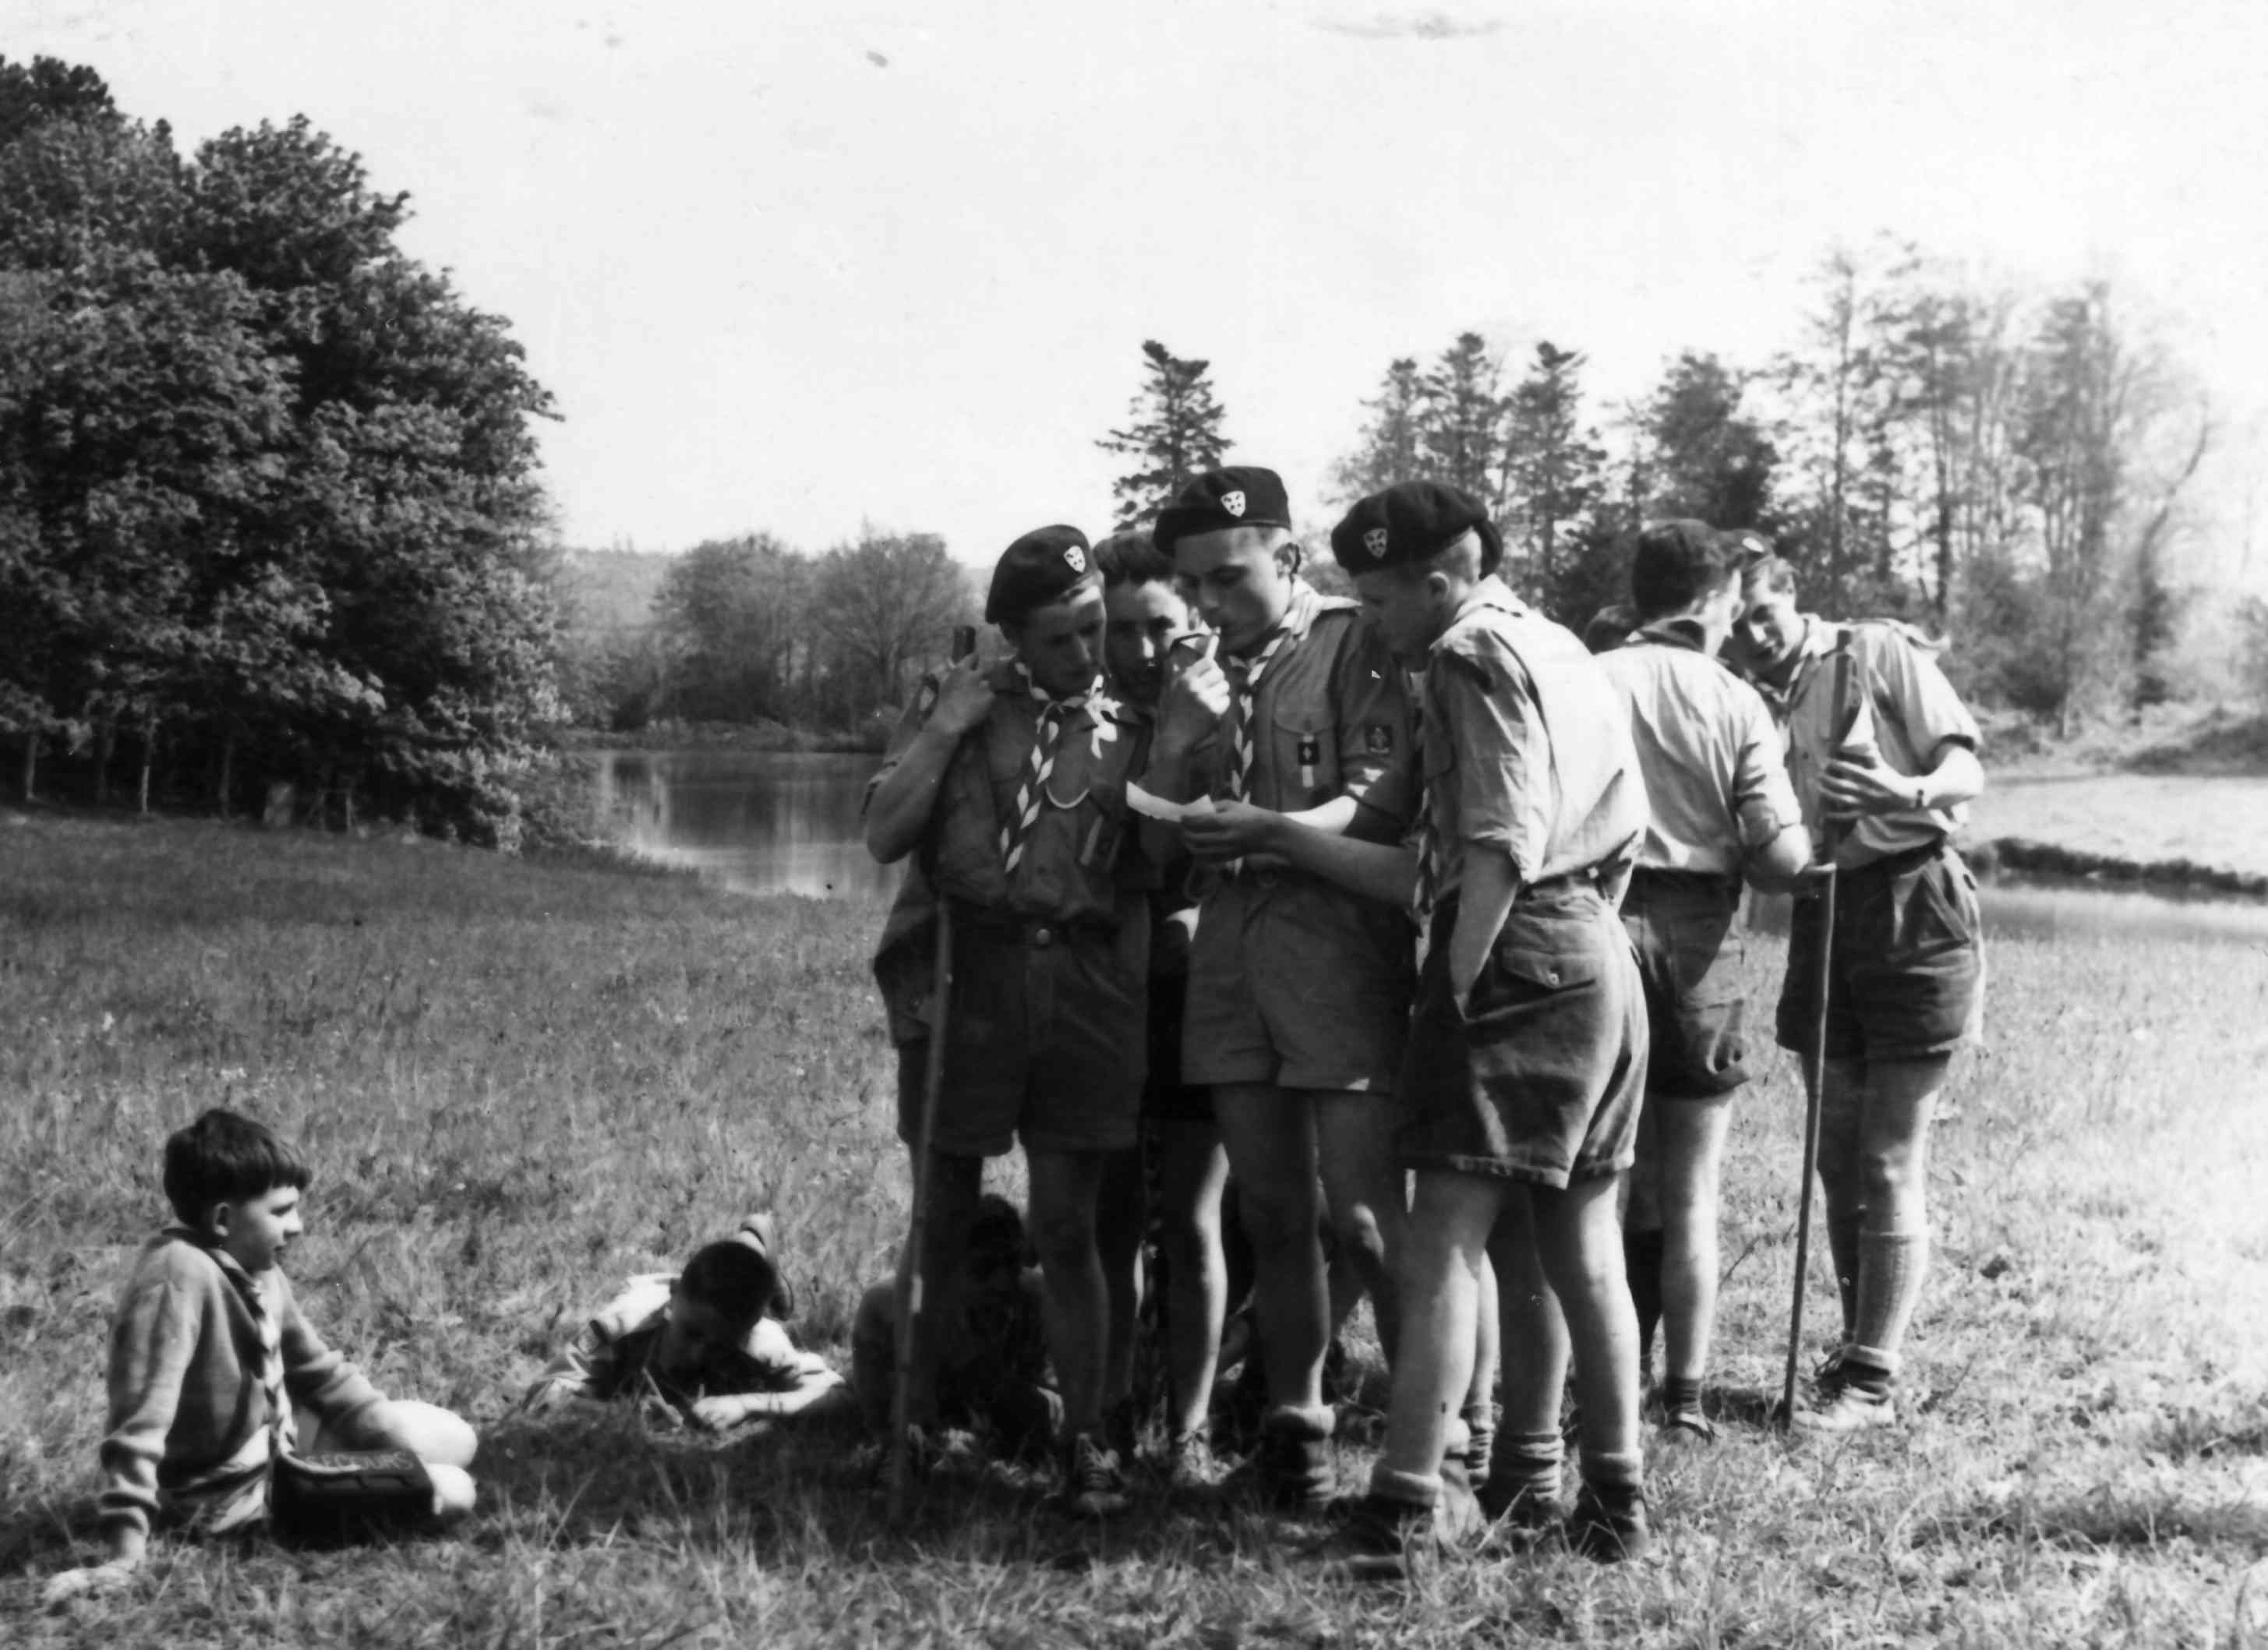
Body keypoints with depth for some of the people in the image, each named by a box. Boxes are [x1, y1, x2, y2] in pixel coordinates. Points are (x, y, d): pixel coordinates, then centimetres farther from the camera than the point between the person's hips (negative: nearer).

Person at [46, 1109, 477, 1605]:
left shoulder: (257, 1266, -1)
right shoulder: (178, 1279, -28)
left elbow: (320, 1372, 11)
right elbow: (141, 1417, -33)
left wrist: (400, 1446, 2)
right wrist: (127, 1550, -37)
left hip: (279, 1446, 9)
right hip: (232, 1493, -9)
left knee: (454, 1442, 12)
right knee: (451, 1493, -10)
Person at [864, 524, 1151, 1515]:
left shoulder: (1128, 731, 12)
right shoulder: (956, 705, 8)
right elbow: (884, 836, -2)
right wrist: (944, 730, -8)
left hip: (1084, 984, 1)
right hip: (962, 974, -1)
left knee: (1067, 1227, 3)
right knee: (943, 1219, 6)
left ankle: (1085, 1439, 10)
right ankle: (913, 1421, 17)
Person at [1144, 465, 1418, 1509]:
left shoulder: (1355, 648, -2)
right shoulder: (1209, 677, 17)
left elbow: (1385, 804, -13)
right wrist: (1178, 738, -4)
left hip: (1339, 945, -6)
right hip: (1229, 950, 6)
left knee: (1363, 1217, -8)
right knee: (1271, 1216, 8)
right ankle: (1292, 1433, 16)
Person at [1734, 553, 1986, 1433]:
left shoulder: (1881, 653, -3)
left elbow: (1966, 769, -9)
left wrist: (1912, 791, -28)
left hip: (1913, 906, -6)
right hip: (1825, 917, 6)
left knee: (1890, 1163, -4)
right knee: (1838, 1160, 10)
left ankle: (1873, 1380, -1)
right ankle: (1857, 1351, 21)